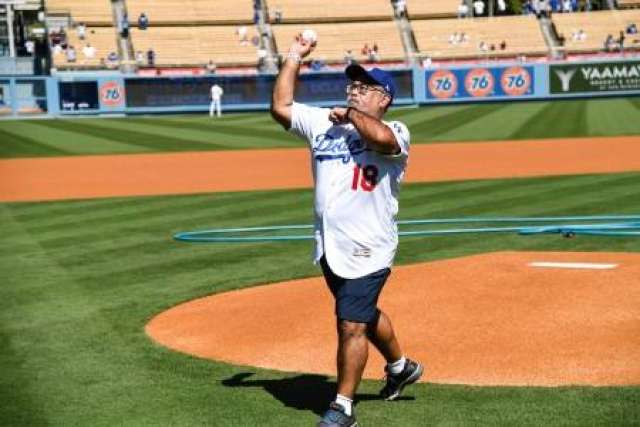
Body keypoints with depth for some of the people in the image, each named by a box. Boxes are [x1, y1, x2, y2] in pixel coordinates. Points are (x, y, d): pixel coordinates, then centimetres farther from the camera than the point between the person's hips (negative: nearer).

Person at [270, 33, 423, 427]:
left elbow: (381, 137, -34)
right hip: (329, 247, 7)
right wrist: (293, 59, 5)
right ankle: (401, 367, 47)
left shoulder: (395, 132, -10)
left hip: (367, 250, -7)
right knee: (362, 313, 24)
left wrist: (350, 114, -17)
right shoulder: (323, 122, 9)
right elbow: (281, 107, 6)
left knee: (351, 324, -6)